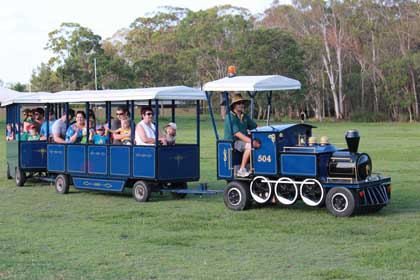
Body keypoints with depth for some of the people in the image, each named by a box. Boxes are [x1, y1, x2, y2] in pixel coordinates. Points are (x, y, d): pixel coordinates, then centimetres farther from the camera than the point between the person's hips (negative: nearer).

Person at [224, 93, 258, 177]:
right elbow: (237, 134, -21)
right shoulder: (230, 117, -11)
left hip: (243, 141, 8)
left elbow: (256, 127, 17)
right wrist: (252, 141, -29)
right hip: (232, 142, -8)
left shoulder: (245, 117, 15)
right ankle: (242, 170, -25)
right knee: (250, 146, -31)